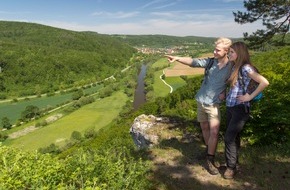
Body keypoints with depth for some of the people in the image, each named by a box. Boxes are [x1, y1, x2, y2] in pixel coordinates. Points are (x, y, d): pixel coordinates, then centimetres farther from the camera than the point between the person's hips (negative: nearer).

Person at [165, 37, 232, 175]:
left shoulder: (231, 68, -7)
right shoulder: (210, 62, -2)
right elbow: (193, 62, -9)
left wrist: (225, 92, -8)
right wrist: (177, 58, -22)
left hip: (214, 104, -3)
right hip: (201, 101, 3)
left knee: (214, 132, -9)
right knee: (204, 128, 14)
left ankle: (210, 160, 6)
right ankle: (209, 152, 34)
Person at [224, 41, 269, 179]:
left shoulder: (246, 68, -14)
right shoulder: (234, 67, 9)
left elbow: (265, 82, -21)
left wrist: (250, 96, -18)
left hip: (240, 108, -8)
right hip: (230, 107, 8)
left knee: (229, 137, -5)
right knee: (233, 136, 16)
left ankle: (231, 167, 12)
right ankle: (233, 161, 31)